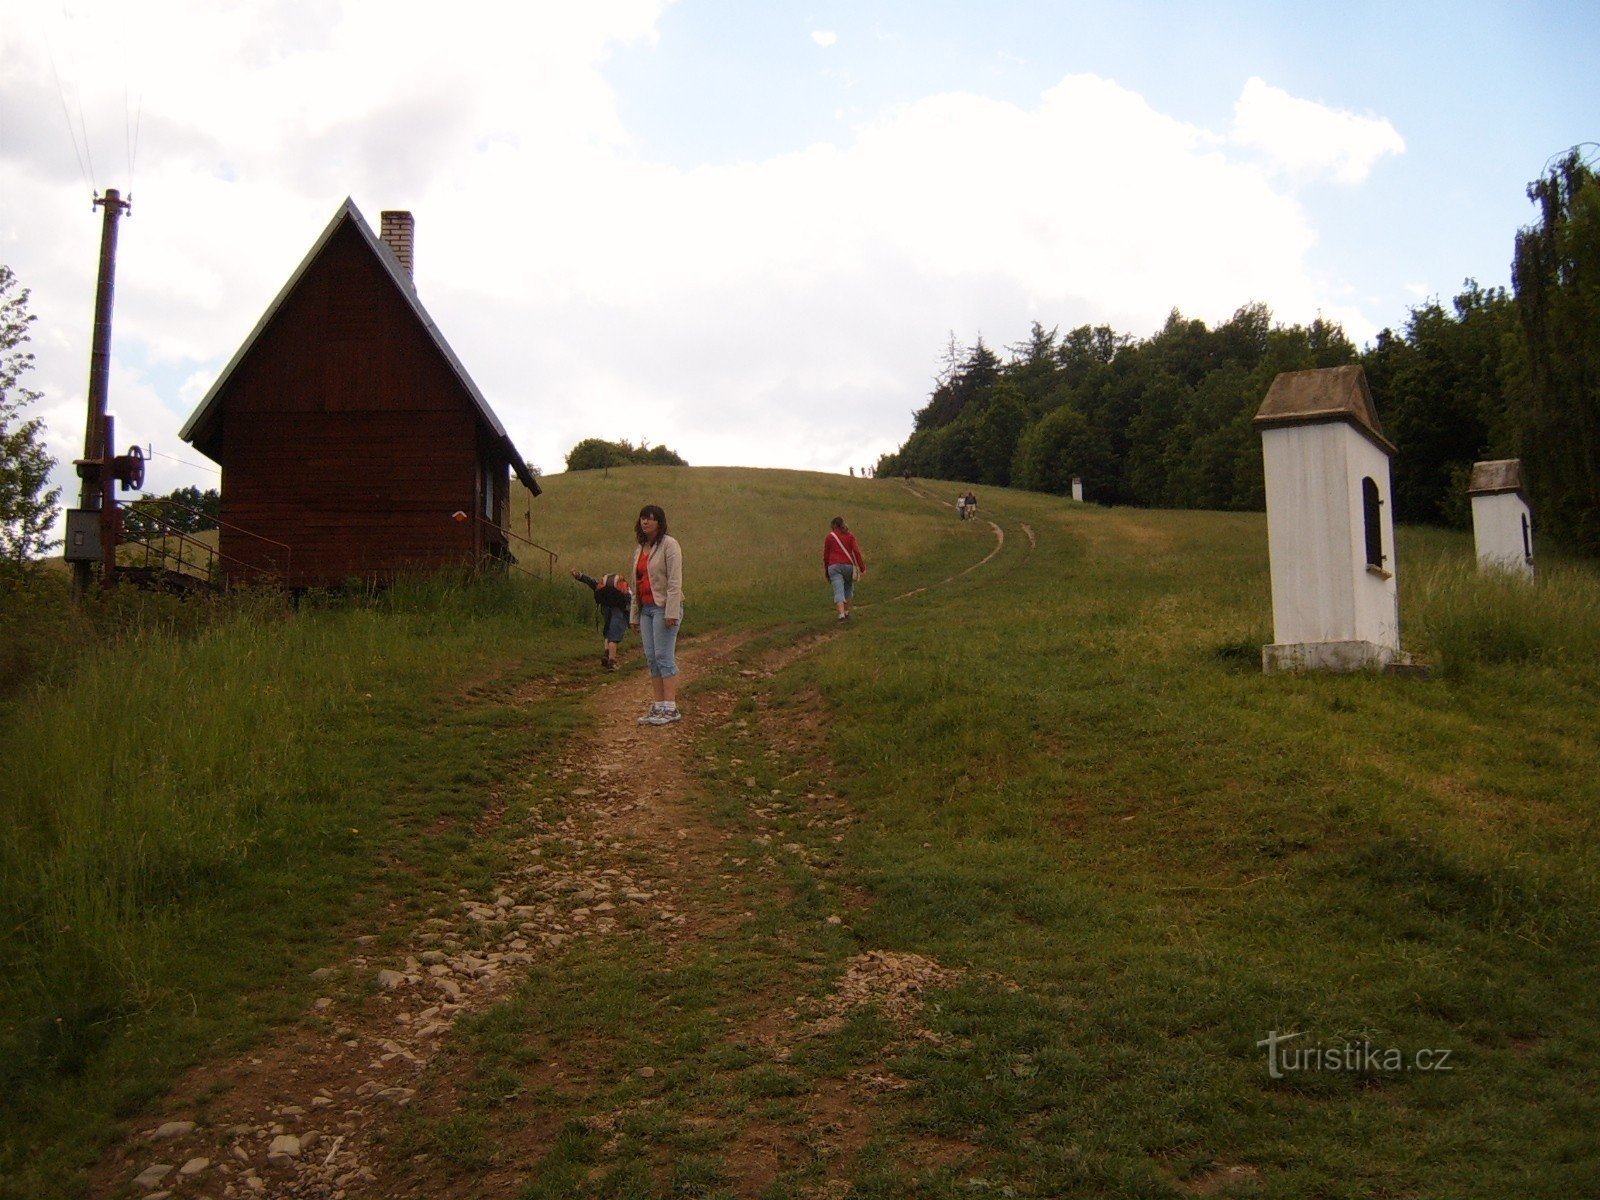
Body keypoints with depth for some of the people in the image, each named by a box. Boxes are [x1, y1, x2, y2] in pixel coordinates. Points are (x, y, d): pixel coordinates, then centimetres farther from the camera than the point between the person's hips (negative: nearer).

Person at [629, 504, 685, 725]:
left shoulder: (669, 544, -6)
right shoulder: (640, 549, 18)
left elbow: (675, 580, -13)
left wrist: (671, 612, -20)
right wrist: (634, 614, 21)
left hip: (664, 607, -8)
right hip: (646, 608, 8)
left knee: (664, 656, -11)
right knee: (651, 657, 5)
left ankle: (671, 708, -9)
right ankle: (659, 706, 8)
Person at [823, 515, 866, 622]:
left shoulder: (829, 537, 11)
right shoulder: (850, 535, 10)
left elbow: (825, 556, 13)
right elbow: (856, 551, -1)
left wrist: (826, 573, 21)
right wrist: (862, 568, -1)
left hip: (834, 566, -1)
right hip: (848, 565, 1)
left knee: (838, 592, -9)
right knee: (848, 588, 22)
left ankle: (842, 614, -24)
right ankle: (847, 612, 22)